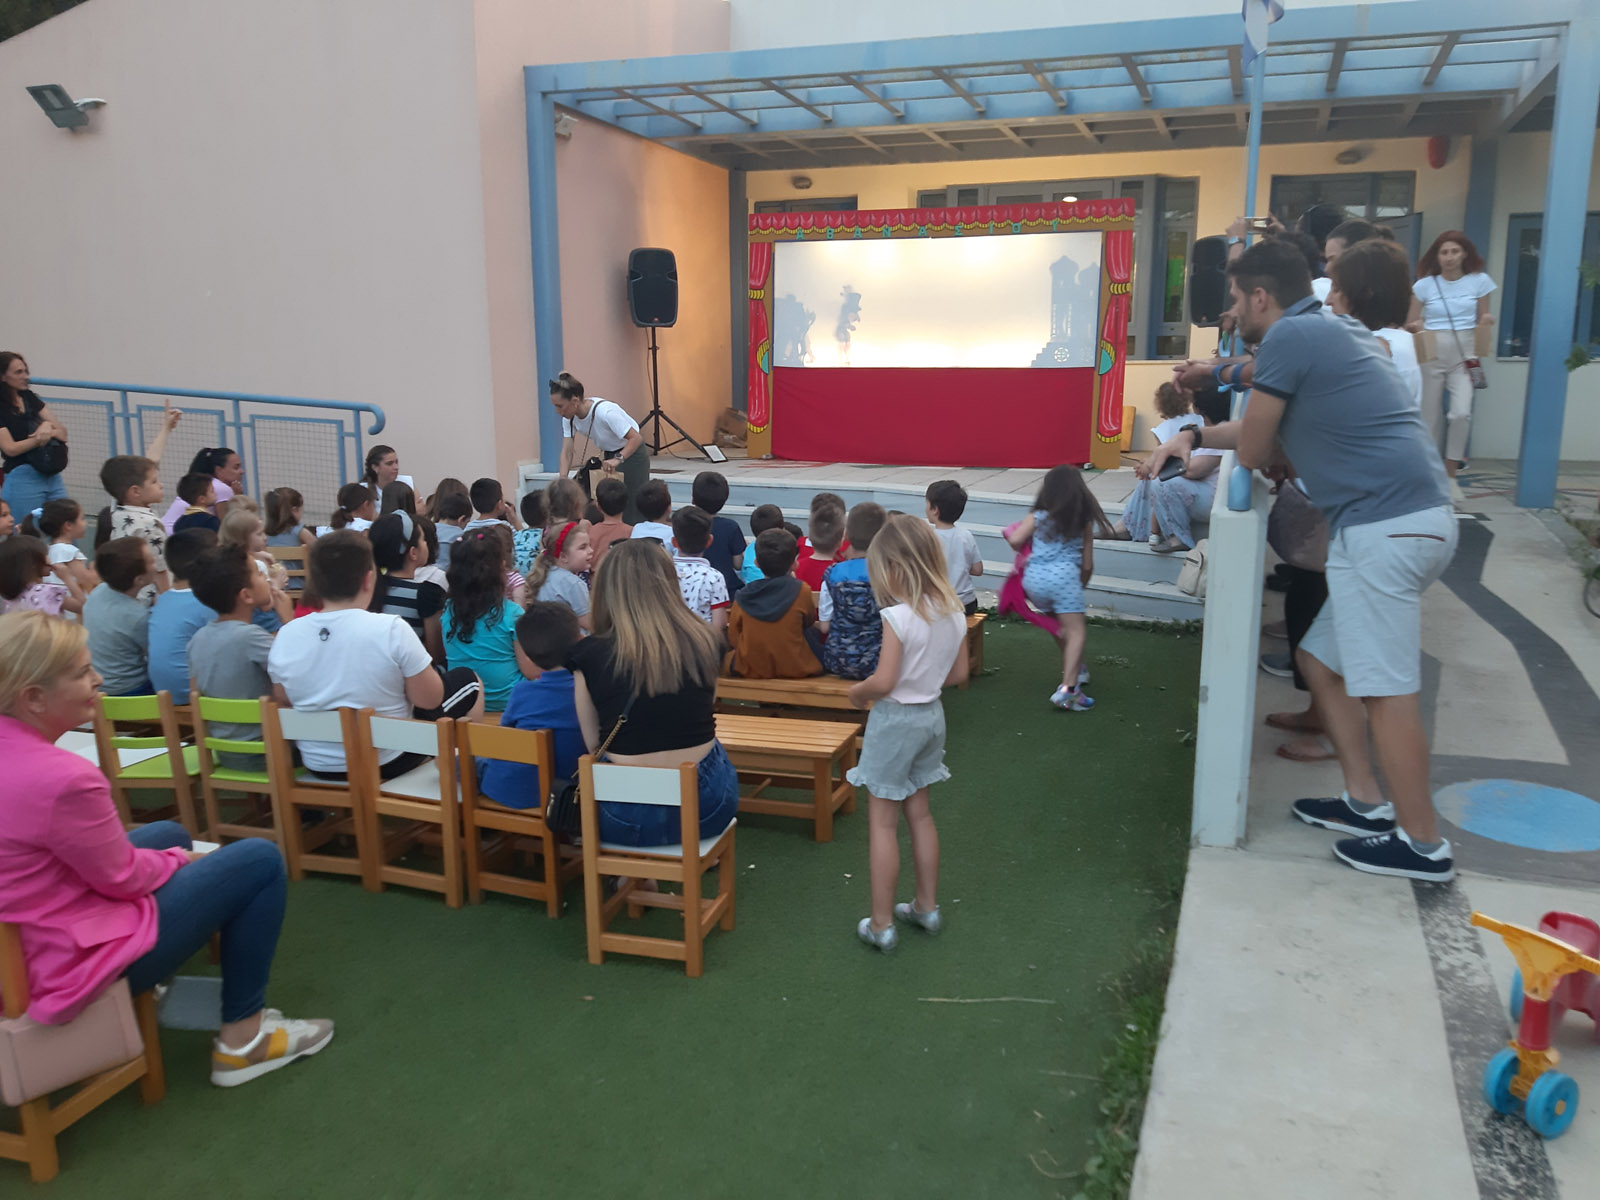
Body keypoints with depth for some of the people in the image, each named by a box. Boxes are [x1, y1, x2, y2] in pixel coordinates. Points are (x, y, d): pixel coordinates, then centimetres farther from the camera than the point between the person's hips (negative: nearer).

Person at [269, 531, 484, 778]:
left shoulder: (286, 635, -10)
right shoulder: (391, 630, -23)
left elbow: (283, 702, 3)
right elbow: (430, 699, -14)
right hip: (388, 764, -5)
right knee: (467, 680, 17)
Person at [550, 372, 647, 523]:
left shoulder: (604, 411, -33)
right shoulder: (569, 417, -12)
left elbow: (636, 438, -32)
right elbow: (567, 453, -11)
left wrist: (618, 459, -44)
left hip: (631, 455, -7)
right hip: (609, 456, 7)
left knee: (630, 513, -9)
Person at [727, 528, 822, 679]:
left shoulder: (743, 596, -7)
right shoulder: (801, 591, -11)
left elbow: (733, 639, -1)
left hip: (750, 671, 2)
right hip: (794, 670, -2)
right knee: (813, 633, 24)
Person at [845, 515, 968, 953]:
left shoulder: (898, 616, -24)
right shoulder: (953, 611, -1)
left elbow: (883, 682, -24)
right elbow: (959, 673, 6)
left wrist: (857, 692, -5)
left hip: (895, 719, -7)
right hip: (932, 714, 7)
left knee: (882, 821, 4)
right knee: (918, 811, 21)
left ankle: (881, 925, 11)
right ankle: (927, 906, 32)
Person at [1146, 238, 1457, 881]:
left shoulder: (1288, 337, -9)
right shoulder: (1334, 330, 21)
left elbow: (1252, 451, -4)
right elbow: (1272, 425, 33)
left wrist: (1272, 459, 18)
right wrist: (1193, 436, 26)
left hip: (1384, 525, -10)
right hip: (1408, 516, 10)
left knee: (1385, 687, -4)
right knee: (1322, 660, 17)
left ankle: (1424, 844, 5)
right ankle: (1366, 802, 24)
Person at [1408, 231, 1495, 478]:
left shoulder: (1479, 281, 1)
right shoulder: (1425, 284, -2)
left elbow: (1482, 322, 6)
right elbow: (1409, 323, 2)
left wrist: (1486, 322, -16)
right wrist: (1417, 327, -20)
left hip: (1463, 357, 0)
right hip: (1431, 358, 0)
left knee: (1461, 413, -19)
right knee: (1430, 418, 4)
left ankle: (1450, 475, -6)